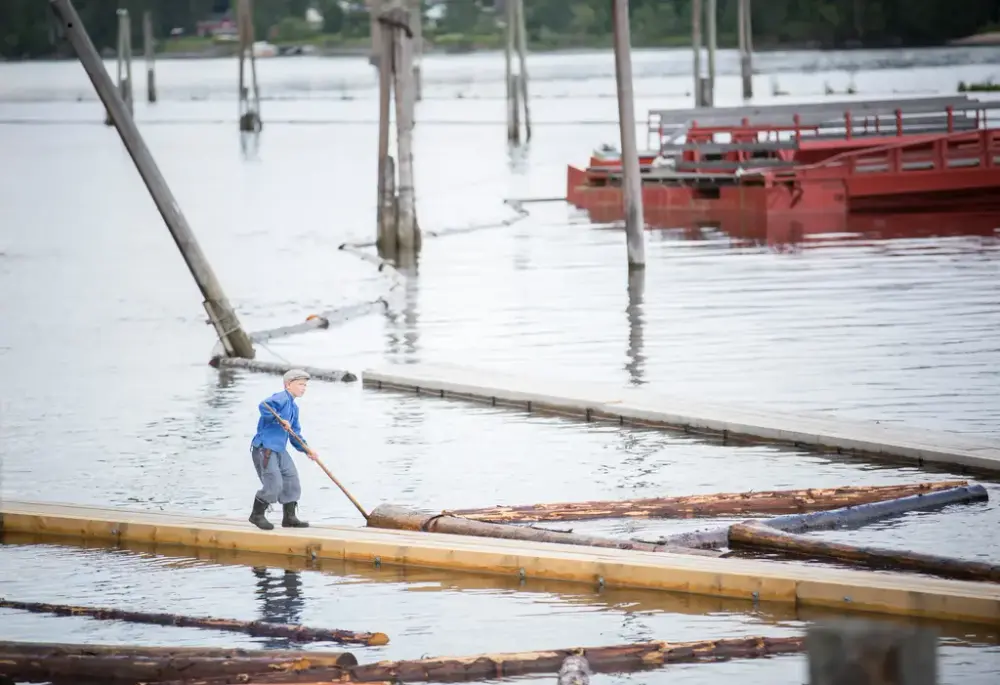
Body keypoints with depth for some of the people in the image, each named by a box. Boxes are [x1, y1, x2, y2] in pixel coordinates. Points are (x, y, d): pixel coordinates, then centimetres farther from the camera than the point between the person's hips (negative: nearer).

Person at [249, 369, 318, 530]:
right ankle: (257, 514, 7)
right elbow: (264, 406, -31)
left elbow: (295, 434, 22)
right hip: (264, 448, -10)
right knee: (274, 484, -11)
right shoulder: (281, 398, -11)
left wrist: (306, 449, 11)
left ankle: (289, 517, 20)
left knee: (291, 480, 10)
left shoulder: (294, 407, 19)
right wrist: (280, 420, -28)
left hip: (280, 450, 10)